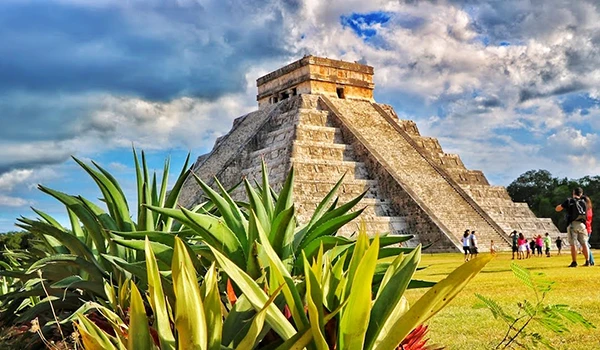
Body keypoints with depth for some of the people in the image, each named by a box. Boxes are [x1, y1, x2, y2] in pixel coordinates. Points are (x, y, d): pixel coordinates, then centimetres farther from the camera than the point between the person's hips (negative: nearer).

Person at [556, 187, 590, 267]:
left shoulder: (569, 201, -1)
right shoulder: (583, 202, 9)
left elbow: (557, 209, 3)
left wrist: (564, 204, 19)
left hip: (572, 225, -3)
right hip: (582, 224, 3)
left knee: (573, 244, -2)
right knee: (584, 243, 9)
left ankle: (574, 262, -4)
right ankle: (587, 261, 7)